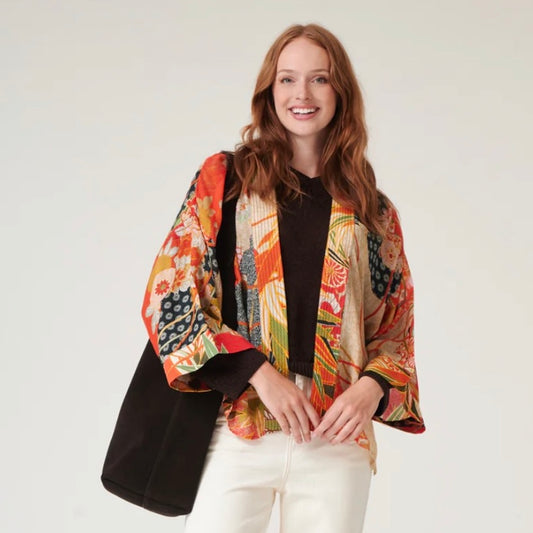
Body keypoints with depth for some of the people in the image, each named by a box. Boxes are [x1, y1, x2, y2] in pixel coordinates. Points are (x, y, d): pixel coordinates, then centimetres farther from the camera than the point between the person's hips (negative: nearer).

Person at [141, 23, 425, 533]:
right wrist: (258, 373, -11)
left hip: (338, 436, 2)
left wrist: (372, 385, -7)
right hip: (237, 428, -2)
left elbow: (396, 331, 15)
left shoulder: (373, 212, 12)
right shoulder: (224, 178, 6)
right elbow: (167, 298, 0)